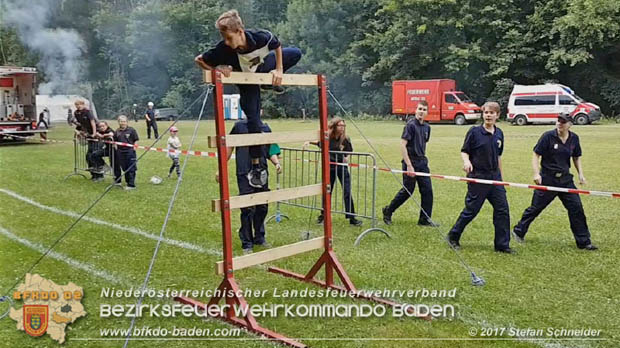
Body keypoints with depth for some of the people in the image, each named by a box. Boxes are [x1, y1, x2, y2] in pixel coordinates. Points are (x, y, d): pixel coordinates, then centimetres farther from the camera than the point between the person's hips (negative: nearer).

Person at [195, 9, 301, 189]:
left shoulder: (261, 37, -36)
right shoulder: (224, 49, -37)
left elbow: (277, 46, -12)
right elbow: (199, 59, -22)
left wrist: (279, 70, -13)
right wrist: (217, 69, -35)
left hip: (262, 68, 3)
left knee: (295, 53, -7)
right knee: (254, 121, -9)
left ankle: (270, 82, 11)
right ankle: (256, 167, 4)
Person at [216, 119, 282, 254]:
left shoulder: (265, 128, 8)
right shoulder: (239, 126, 0)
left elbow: (271, 150, 13)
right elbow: (229, 147, 4)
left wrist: (277, 163, -6)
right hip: (245, 174, -4)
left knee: (262, 207, 11)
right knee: (247, 210, -2)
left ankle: (259, 238, 30)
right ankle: (247, 244, 11)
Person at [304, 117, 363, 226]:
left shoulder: (345, 139, -8)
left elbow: (349, 153, 2)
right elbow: (320, 143, 16)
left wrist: (347, 158, -19)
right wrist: (309, 142, 3)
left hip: (342, 168, -1)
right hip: (330, 168, 1)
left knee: (347, 193, -5)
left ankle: (351, 218, 2)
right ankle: (323, 215, 29)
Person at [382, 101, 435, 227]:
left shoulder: (426, 127, 11)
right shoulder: (411, 125, -12)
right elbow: (402, 145, -17)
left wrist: (423, 158, 14)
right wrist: (409, 165, -20)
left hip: (422, 163, 7)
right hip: (411, 163, -7)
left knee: (427, 191, 4)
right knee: (407, 191, 2)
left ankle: (425, 219, 13)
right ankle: (388, 211, 21)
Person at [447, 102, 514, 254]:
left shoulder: (499, 133, 7)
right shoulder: (474, 131, -8)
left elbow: (498, 156, 16)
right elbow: (464, 151, -5)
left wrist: (500, 175, 18)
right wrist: (466, 161, -26)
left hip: (495, 176, 5)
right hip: (477, 177, -5)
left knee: (502, 209, 3)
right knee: (471, 210, 1)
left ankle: (502, 244, 13)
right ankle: (453, 237, 19)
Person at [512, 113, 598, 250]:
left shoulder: (574, 138, 3)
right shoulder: (548, 136, -11)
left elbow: (576, 158, 16)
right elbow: (536, 155, -9)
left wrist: (580, 174, 4)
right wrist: (536, 173, -20)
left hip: (565, 179, 4)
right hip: (547, 178, -4)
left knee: (576, 208, 1)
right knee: (536, 208, 4)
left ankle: (584, 241, 12)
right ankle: (518, 231, 24)